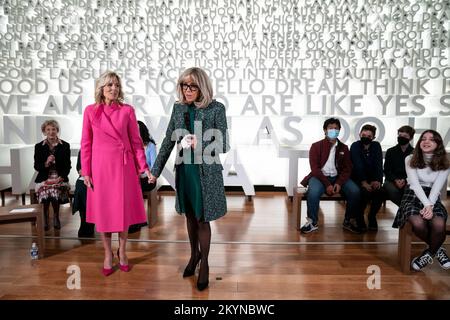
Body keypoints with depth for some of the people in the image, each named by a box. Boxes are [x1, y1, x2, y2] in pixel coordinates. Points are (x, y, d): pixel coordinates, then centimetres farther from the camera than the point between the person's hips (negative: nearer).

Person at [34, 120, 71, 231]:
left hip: (60, 178, -1)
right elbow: (36, 166, 5)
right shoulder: (39, 146, 10)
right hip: (44, 178, 1)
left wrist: (61, 177, -11)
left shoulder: (65, 146, 8)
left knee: (55, 189, -32)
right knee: (45, 189, -32)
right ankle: (45, 218, -9)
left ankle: (56, 216, -7)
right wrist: (46, 163, -16)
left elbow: (68, 166, 4)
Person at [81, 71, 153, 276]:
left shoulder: (127, 110, 0)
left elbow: (136, 141, 1)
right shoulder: (90, 111, 1)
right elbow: (86, 143, 3)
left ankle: (122, 252, 26)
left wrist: (144, 166, -6)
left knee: (124, 210, 7)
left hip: (123, 166, 0)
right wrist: (86, 172, -2)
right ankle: (108, 254, 24)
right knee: (103, 211, 7)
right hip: (100, 166, 0)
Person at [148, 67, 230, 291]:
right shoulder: (178, 108, 3)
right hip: (184, 170, 4)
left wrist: (200, 145, -27)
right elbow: (168, 141, 7)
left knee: (203, 219, 5)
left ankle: (204, 263, 25)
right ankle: (194, 254, 39)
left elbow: (223, 146, -10)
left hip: (206, 172, -4)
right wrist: (155, 170, 6)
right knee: (190, 216, 17)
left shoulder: (216, 109, -10)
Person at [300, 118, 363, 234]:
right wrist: (327, 184, -19)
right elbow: (315, 168, -7)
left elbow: (347, 169, 6)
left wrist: (339, 183, -14)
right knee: (313, 191, -35)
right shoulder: (316, 146, 1)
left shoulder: (344, 148, 11)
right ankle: (313, 222, -14)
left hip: (338, 177, 3)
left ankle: (349, 221, -2)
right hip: (320, 176, -3)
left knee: (355, 191, -23)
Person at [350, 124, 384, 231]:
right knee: (365, 192, -32)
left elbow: (379, 164, -5)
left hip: (372, 179, 3)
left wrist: (377, 180, -22)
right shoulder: (355, 146, -6)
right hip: (358, 179, -3)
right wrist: (363, 182, -31)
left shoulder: (376, 146, 4)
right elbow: (358, 165, -19)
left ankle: (372, 216, -2)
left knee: (380, 191, -26)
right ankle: (359, 217, -7)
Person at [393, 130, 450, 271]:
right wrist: (426, 205, -20)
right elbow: (415, 184, -7)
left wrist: (430, 206, -22)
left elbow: (437, 187, -4)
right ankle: (437, 249, 0)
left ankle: (429, 252, 0)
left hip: (433, 198, 1)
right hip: (413, 196, -1)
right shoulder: (411, 159, 3)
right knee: (418, 223, -34)